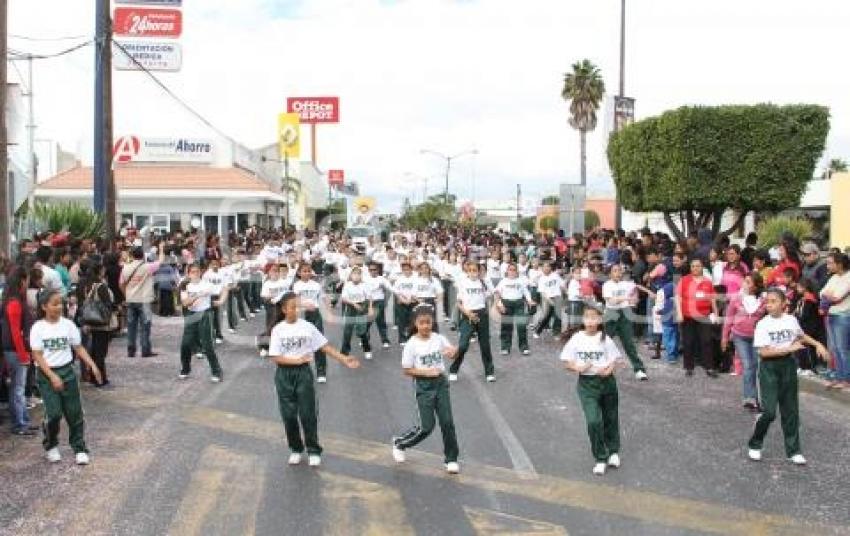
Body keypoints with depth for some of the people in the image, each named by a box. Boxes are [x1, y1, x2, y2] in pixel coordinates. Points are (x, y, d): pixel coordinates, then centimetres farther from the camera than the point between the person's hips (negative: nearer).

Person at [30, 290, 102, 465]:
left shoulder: (68, 325, -1)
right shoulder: (38, 328, -8)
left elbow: (79, 348, 4)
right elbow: (37, 356, -9)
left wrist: (92, 365, -10)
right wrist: (52, 376, -18)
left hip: (67, 371, 2)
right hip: (47, 374, -2)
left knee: (74, 413, 4)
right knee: (54, 413, -8)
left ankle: (79, 449, 15)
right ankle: (51, 446, 17)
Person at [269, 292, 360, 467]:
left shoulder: (307, 327, -3)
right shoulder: (278, 330, -6)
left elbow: (325, 347, -1)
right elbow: (275, 358, -9)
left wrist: (344, 359, -7)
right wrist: (297, 360, -17)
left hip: (303, 373, 0)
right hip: (284, 375, 0)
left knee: (307, 413, 1)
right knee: (289, 414, 7)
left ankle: (313, 451, 14)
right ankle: (296, 449, 24)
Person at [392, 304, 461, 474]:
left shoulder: (439, 339, 0)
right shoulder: (412, 344, -9)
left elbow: (452, 353, -9)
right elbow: (407, 370, -7)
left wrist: (453, 352, -32)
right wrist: (426, 372, -18)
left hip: (441, 383, 3)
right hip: (423, 386, -3)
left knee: (447, 422, 1)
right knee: (426, 426, -1)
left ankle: (451, 459, 16)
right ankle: (399, 443, 24)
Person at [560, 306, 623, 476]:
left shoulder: (605, 339, -6)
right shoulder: (576, 339, -5)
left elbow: (615, 359, -2)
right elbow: (567, 362, -1)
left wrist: (608, 370, -21)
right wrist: (578, 368, -20)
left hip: (605, 381, 1)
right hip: (586, 384, -1)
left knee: (610, 418, 16)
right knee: (593, 421, -10)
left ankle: (613, 451, 40)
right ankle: (600, 459, 6)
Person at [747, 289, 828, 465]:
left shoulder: (791, 320, 2)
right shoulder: (763, 324, -11)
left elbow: (801, 336, 25)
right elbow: (763, 352, -18)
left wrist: (817, 344, 13)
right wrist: (789, 348, -20)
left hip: (788, 366, 4)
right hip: (769, 367, -4)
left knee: (790, 410, 9)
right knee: (768, 411, -10)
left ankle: (793, 451, 19)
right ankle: (755, 445, 10)